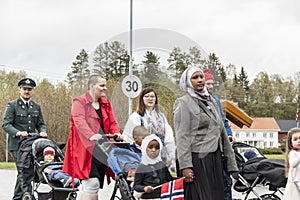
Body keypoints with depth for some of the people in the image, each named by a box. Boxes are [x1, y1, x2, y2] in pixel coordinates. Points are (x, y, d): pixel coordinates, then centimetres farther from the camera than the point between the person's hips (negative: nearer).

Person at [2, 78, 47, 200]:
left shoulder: (36, 107, 17)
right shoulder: (12, 105, 1)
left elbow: (41, 124, 19)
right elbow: (5, 124, -6)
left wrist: (42, 131, -5)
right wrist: (18, 132, -23)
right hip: (17, 145, -5)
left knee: (22, 173, 12)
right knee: (24, 172, -16)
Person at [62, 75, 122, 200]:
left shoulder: (106, 104, 19)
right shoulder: (79, 102, -3)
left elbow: (112, 122, 15)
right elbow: (79, 121, -17)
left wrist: (116, 133, -8)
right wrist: (91, 135, -34)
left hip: (102, 150, 7)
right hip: (87, 149, -7)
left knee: (96, 186, 7)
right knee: (92, 183, -16)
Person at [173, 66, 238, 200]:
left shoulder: (211, 101, 19)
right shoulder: (183, 103, -1)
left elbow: (222, 132, 19)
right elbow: (182, 137, -9)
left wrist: (230, 161, 15)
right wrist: (185, 166, -18)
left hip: (215, 161, 7)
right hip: (197, 159, -6)